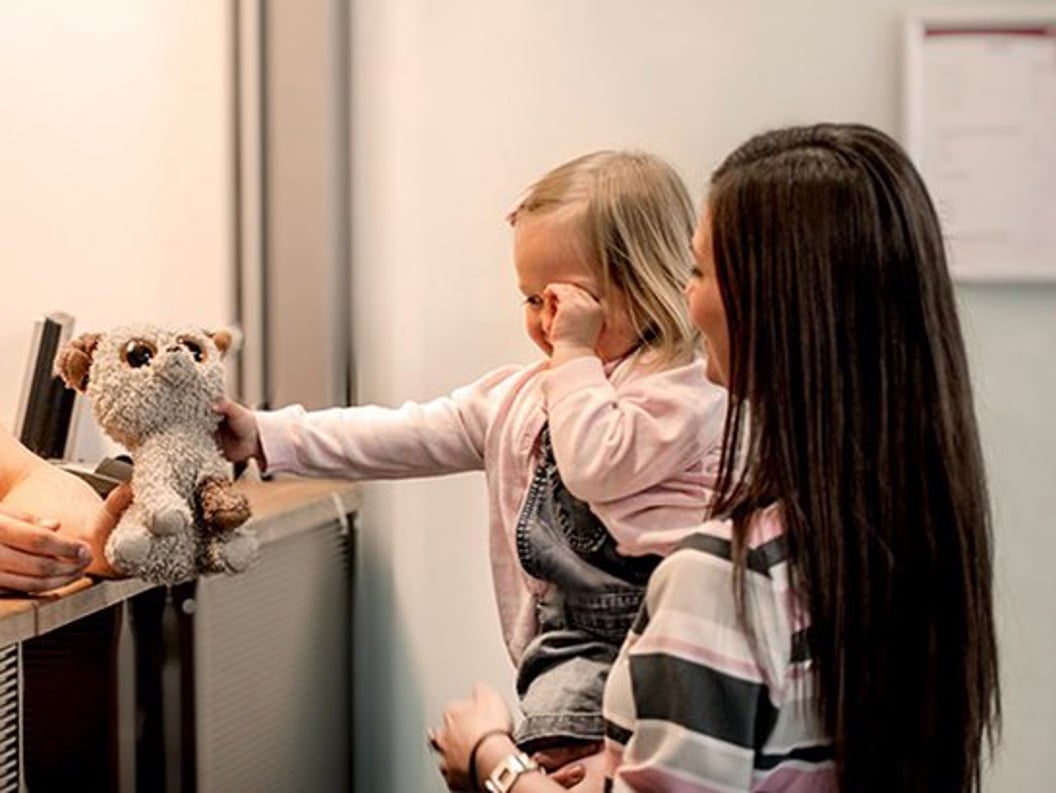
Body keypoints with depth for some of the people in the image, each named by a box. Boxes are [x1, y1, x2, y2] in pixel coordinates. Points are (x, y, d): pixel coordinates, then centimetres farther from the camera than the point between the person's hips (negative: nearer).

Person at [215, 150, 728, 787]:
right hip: (567, 630, 6)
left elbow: (595, 464, -20)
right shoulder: (521, 397, 18)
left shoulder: (679, 391, -5)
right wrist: (266, 437, 12)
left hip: (656, 615, -6)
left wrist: (574, 354, -11)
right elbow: (407, 435, 17)